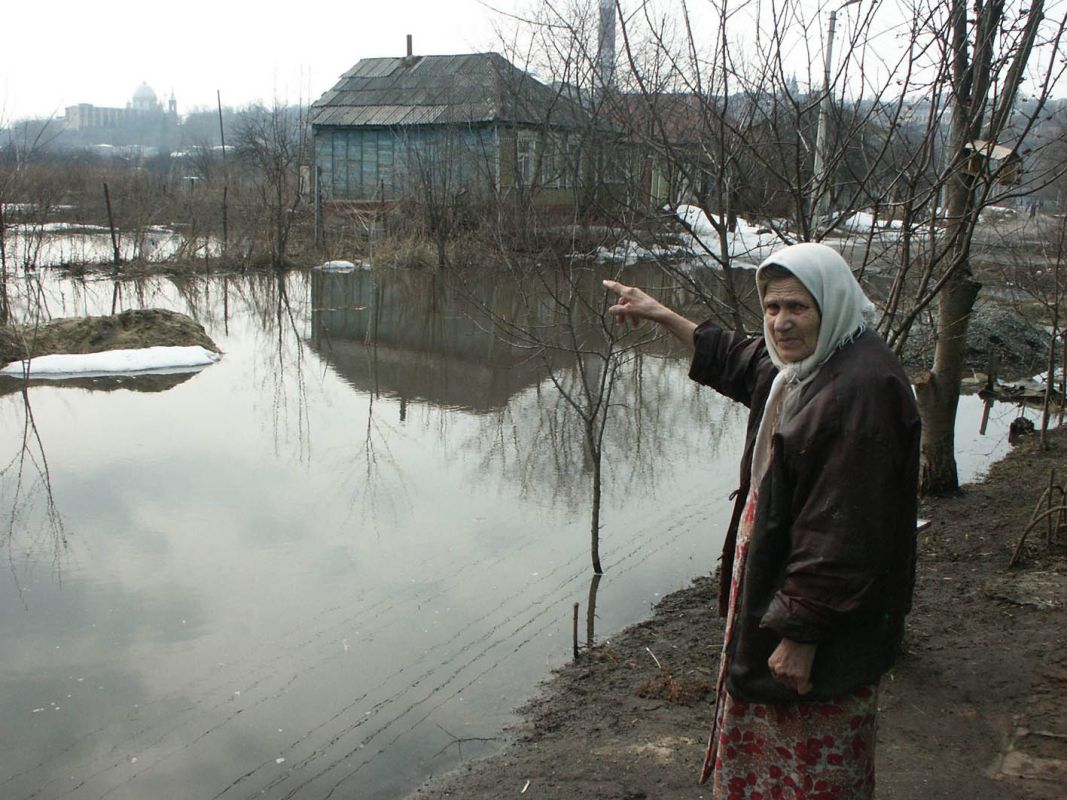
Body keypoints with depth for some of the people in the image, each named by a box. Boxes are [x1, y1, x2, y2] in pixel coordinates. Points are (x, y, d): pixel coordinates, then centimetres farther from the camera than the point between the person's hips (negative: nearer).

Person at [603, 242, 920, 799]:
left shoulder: (862, 388, -27)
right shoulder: (796, 365, 4)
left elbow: (846, 531, -29)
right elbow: (735, 360, 27)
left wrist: (801, 632, -25)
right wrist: (660, 315, 31)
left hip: (825, 626, -10)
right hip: (768, 587, 10)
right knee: (759, 753, 27)